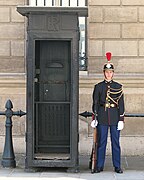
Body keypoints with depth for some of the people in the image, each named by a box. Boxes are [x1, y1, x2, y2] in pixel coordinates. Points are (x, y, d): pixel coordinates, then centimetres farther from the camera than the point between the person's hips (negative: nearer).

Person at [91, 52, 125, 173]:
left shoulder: (118, 87, 5)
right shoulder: (98, 87, 5)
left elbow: (121, 104, 4)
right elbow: (95, 103, 5)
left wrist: (121, 119, -3)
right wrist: (95, 118, -1)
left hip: (115, 117, 0)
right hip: (102, 117, 0)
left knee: (116, 142, 4)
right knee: (101, 142, 3)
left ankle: (117, 166, 11)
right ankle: (99, 166, 11)